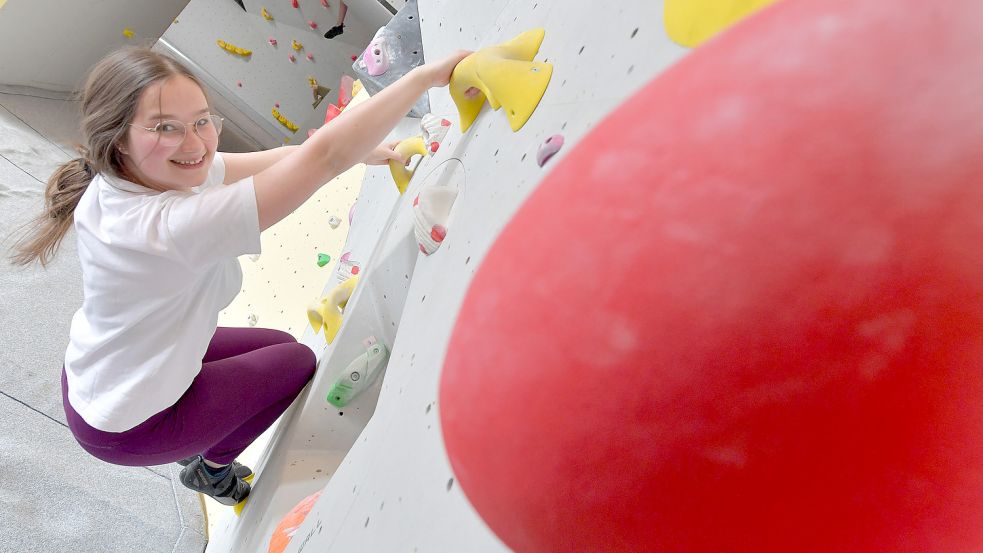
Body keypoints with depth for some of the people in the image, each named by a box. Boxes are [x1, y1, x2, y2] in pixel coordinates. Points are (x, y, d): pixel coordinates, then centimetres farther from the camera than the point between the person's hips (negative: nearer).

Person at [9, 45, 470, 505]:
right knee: (296, 361, 6)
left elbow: (282, 157, -9)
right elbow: (324, 154, -46)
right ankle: (211, 468, 27)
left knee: (277, 343, 18)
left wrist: (371, 151, -10)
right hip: (127, 428, -7)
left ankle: (195, 445, 34)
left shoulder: (141, 173, -15)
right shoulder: (165, 225, -42)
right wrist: (428, 75, -40)